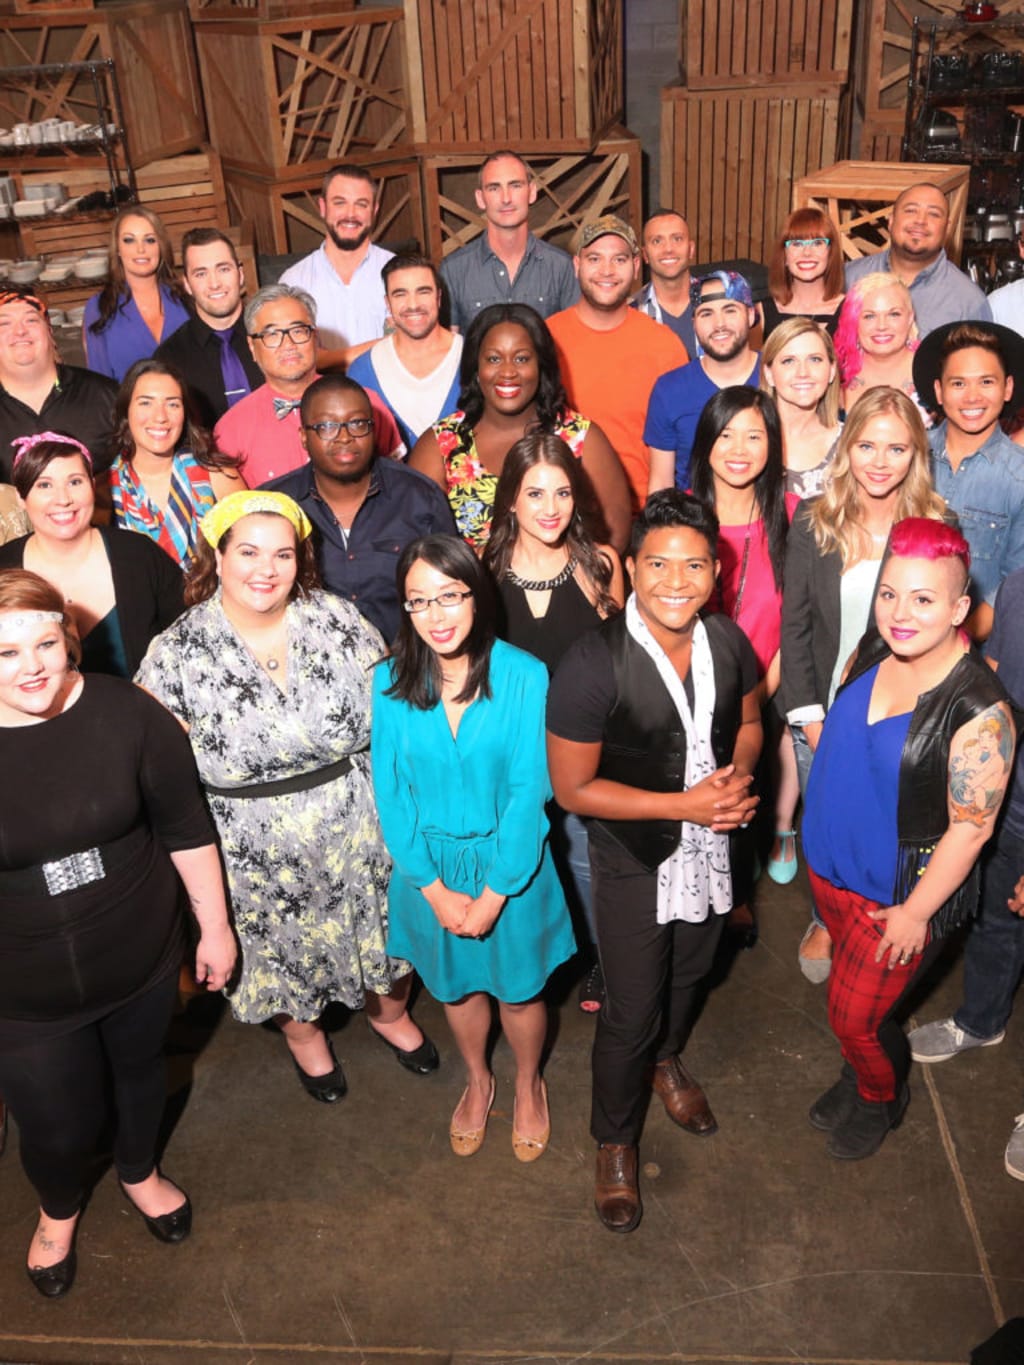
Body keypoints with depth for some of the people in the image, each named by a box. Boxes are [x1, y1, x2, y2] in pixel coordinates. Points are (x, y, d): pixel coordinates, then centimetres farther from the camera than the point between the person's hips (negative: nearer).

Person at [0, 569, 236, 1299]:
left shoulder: (125, 713, -17)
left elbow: (187, 827, -6)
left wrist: (215, 927, 1)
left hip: (143, 961, 1)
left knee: (139, 1070, 26)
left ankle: (140, 1172, 60)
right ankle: (59, 1210, 52)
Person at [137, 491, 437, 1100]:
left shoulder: (339, 620, -9)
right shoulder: (178, 654, -12)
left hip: (359, 827, 1)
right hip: (256, 851, -1)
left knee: (385, 931, 20)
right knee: (286, 948, 21)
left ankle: (389, 1012, 53)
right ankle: (305, 1037, 53)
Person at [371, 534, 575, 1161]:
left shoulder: (525, 675, -19)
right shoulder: (389, 681, -12)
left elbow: (529, 791, -17)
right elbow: (391, 792, -8)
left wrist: (494, 892, -15)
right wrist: (437, 889, -10)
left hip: (510, 862, -2)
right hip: (430, 864, 2)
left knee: (519, 988, 17)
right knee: (457, 985, 23)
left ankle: (529, 1083, 48)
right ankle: (478, 1080, 52)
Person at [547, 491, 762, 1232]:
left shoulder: (728, 641, -13)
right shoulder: (593, 665, -28)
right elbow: (573, 788, -22)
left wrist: (739, 772, -16)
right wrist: (684, 804, -26)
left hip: (710, 852, 5)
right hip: (635, 865, -5)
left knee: (689, 976, 29)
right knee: (631, 1011, 11)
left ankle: (666, 1061, 61)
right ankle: (616, 1142, 38)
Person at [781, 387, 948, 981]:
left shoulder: (939, 527, -9)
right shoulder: (814, 521, -6)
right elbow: (795, 626, -2)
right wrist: (809, 716, -7)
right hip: (824, 716, 1)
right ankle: (826, 922, 45)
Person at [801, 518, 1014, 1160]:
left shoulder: (978, 709, -27)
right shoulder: (875, 653, -8)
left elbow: (972, 826, -21)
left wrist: (916, 912, -15)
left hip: (902, 890, -5)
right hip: (833, 863, 6)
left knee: (853, 1016, 13)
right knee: (862, 998, 27)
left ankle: (879, 1100, 44)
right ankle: (866, 1075, 55)